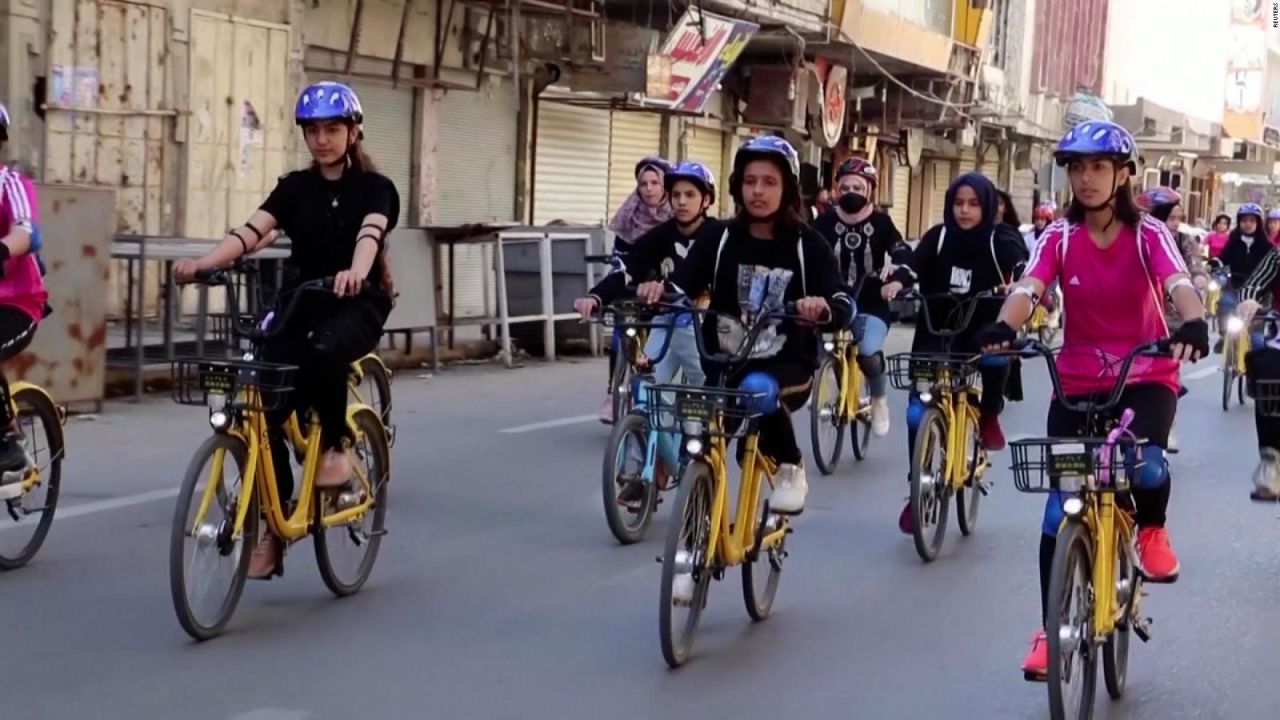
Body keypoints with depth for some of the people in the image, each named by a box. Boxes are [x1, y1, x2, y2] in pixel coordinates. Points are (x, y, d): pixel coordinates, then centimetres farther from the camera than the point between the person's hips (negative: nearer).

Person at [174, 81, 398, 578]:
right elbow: (252, 231, -10)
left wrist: (355, 273, -48)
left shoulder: (374, 187, -2)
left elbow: (370, 234, -25)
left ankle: (337, 442, -10)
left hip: (356, 304, -4)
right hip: (299, 302, 4)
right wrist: (204, 262, -30)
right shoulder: (295, 187, 7)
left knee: (323, 352, -39)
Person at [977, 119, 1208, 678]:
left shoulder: (1148, 234, -9)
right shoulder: (1060, 237, -6)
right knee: (1061, 508, -2)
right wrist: (1004, 327, -46)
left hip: (1146, 376, -2)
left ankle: (1150, 530, 5)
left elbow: (1178, 283, -27)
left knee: (1146, 466, -31)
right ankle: (1051, 630, 10)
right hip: (1078, 380, 2)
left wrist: (1194, 324, -51)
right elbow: (1028, 288, -23)